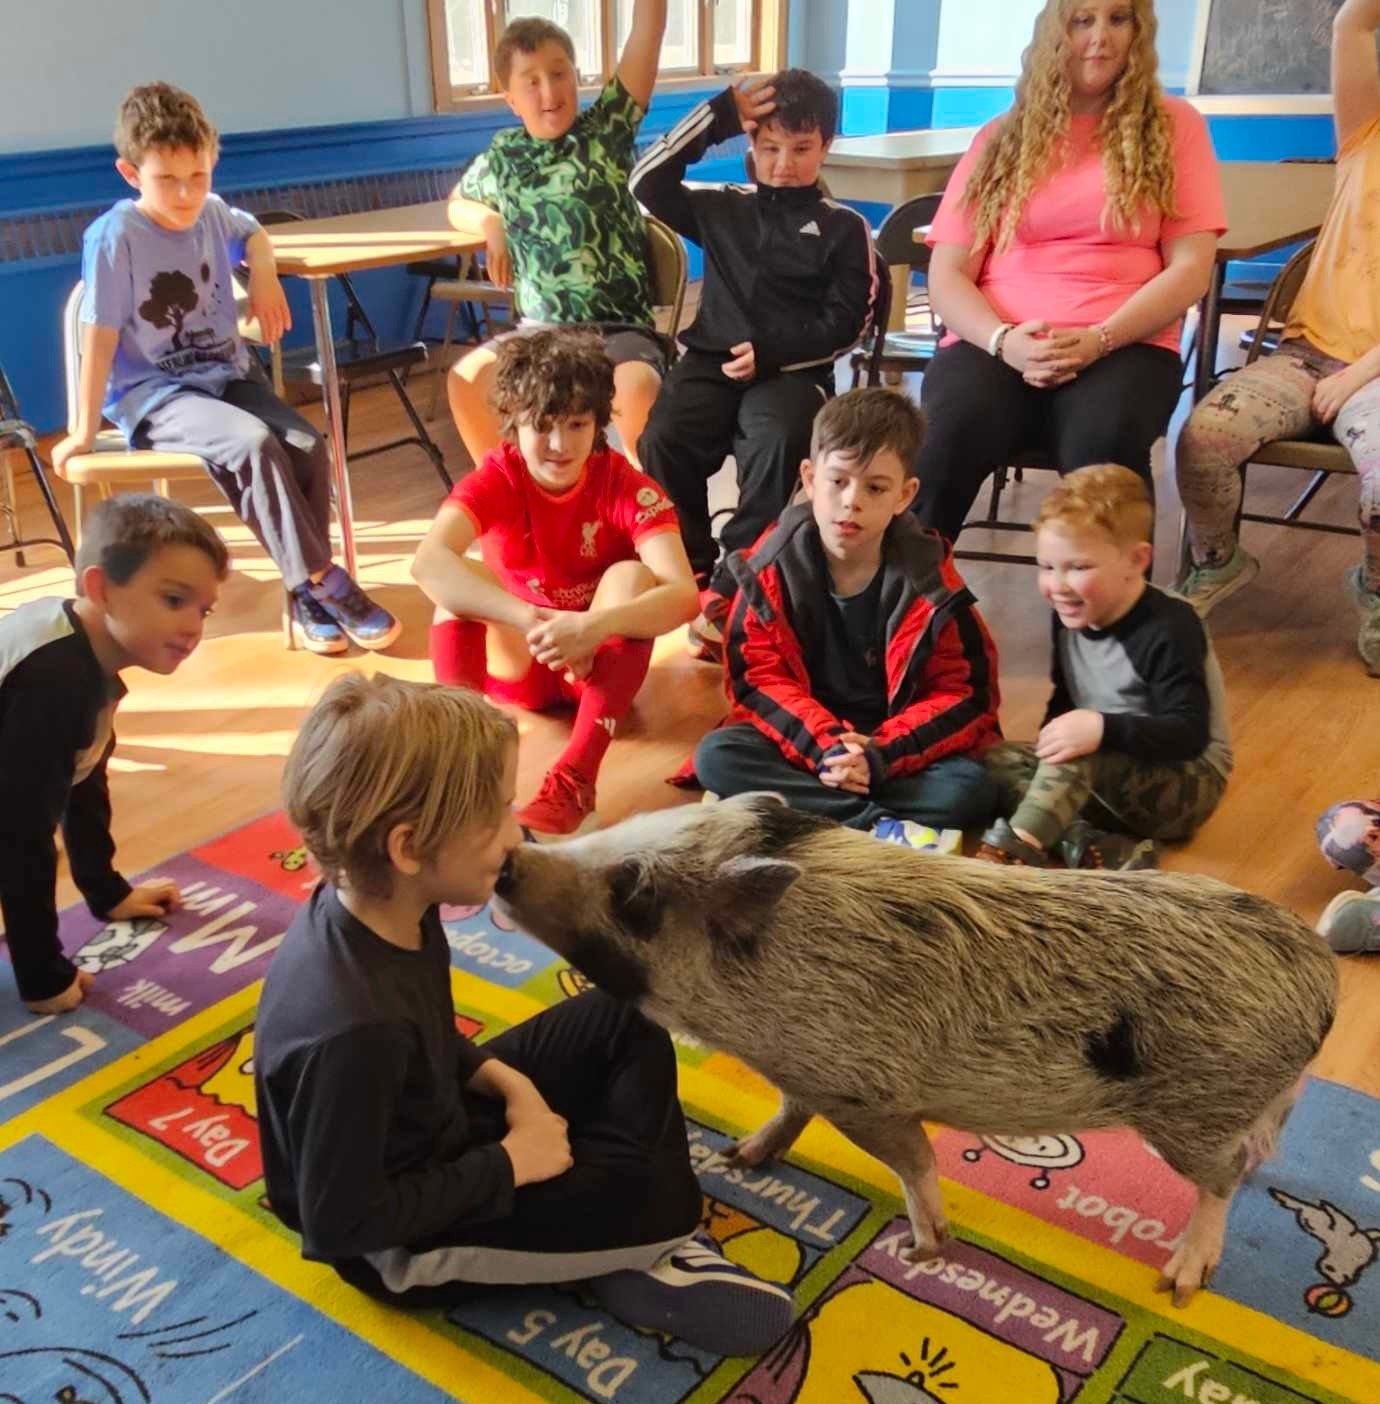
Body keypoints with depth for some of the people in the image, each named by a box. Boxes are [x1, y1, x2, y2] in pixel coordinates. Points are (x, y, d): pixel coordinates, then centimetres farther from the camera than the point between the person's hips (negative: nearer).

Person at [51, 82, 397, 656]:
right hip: (152, 394, -6)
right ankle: (324, 581, -24)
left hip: (226, 375, 6)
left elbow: (253, 233, 27)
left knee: (308, 446, -21)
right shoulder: (114, 237, -14)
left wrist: (264, 275, 5)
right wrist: (85, 430, -9)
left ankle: (308, 596, -9)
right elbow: (100, 335, -12)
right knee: (252, 443, -33)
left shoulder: (213, 214, 4)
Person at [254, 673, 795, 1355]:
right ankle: (636, 1260, 13)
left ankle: (629, 1232, 3)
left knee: (626, 1021, 6)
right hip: (403, 1240, -8)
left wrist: (504, 1079, -7)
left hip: (441, 1129, 9)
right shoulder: (352, 1029, -38)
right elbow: (341, 1223, -29)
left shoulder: (382, 911, -12)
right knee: (659, 1195, -19)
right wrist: (508, 1164, -21)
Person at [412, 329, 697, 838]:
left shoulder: (626, 486, -18)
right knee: (459, 581, -25)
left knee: (632, 575, -29)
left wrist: (592, 628, -50)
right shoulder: (497, 477, -17)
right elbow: (428, 562, -37)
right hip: (517, 660, 0)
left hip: (601, 662, 0)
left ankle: (574, 778, -38)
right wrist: (534, 621, -47)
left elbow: (683, 594, -33)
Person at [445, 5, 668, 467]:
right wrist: (491, 223, 6)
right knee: (466, 381, -16)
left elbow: (648, 30, -9)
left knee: (637, 391, -34)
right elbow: (458, 204, 28)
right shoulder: (502, 155, 10)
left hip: (620, 326, -4)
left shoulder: (606, 130, 0)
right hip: (541, 328, 4)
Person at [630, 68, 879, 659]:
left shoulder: (843, 228, 10)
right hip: (712, 359, 2)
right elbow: (648, 180, 9)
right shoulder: (721, 208, 17)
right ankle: (691, 573, -10)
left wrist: (770, 352, -11)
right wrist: (719, 114, 5)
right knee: (663, 437, -28)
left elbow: (847, 321, 2)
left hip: (794, 369, -2)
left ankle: (728, 588, -25)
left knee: (778, 442, -35)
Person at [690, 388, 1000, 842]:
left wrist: (880, 755, -23)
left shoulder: (929, 577, -10)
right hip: (803, 738, 2)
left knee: (971, 789, -27)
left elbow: (965, 693, -10)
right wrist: (824, 743, -24)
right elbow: (756, 676, -9)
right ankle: (881, 826, -27)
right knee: (715, 757, -25)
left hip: (897, 744, -1)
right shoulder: (772, 565, -8)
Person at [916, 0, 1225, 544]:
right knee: (946, 433, -34)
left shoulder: (1172, 126, 13)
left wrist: (1098, 340, -13)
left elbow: (1190, 268, 4)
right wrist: (1004, 340, -12)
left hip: (1124, 346, -1)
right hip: (996, 345, 1)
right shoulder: (1001, 138, 17)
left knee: (1105, 438, -37)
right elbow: (947, 275, 9)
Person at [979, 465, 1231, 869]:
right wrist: (1054, 740, -7)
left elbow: (1189, 734, -28)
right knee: (995, 761, -13)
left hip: (1187, 781, -8)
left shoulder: (1168, 631, -22)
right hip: (1101, 775, 8)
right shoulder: (1071, 618, 0)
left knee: (1080, 757, -35)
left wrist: (1103, 729, -41)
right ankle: (1102, 849, -31)